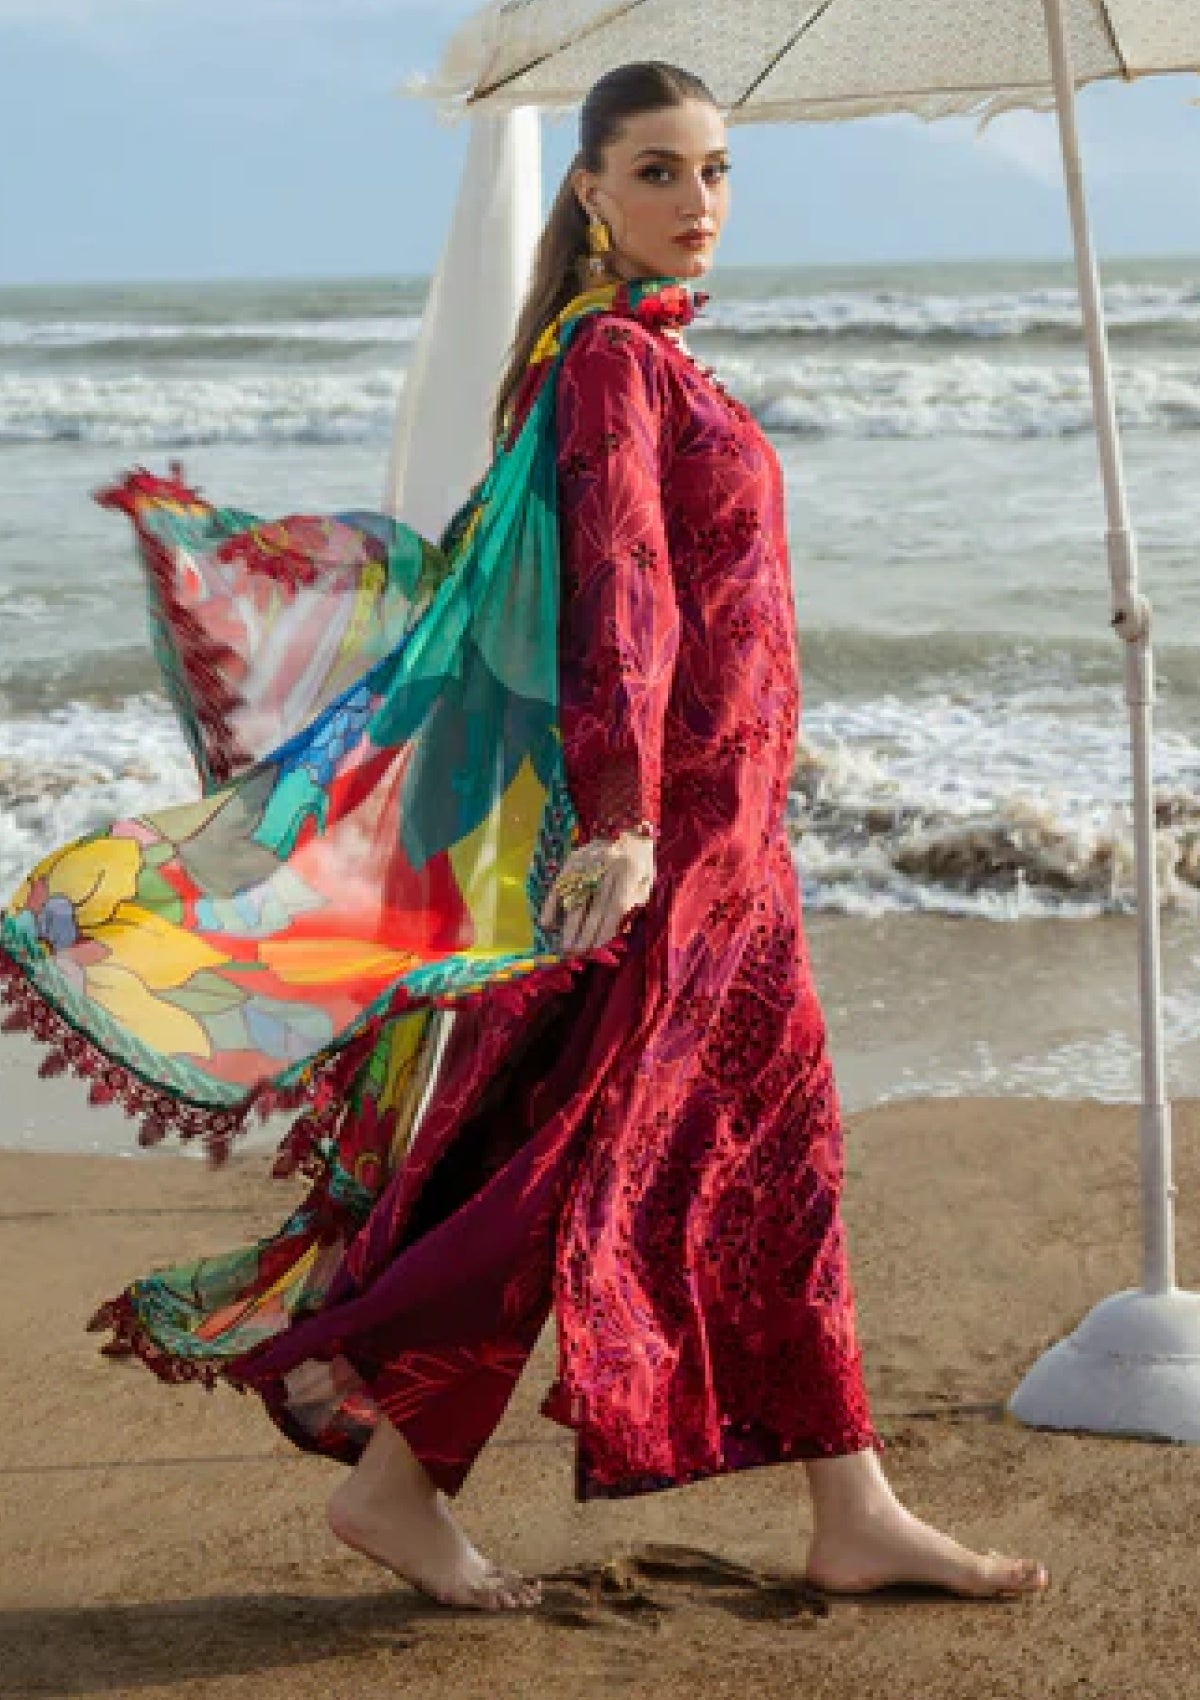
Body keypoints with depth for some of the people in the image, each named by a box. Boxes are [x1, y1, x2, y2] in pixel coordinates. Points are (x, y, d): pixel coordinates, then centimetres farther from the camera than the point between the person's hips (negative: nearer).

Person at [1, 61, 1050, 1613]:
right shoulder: (612, 358, -13)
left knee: (778, 1158, 10)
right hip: (661, 833, -10)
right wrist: (623, 818, -34)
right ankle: (394, 1478, 9)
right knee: (586, 1164, -4)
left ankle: (854, 1517, 18)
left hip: (718, 836, 10)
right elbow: (620, 587, -25)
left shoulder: (646, 356, 15)